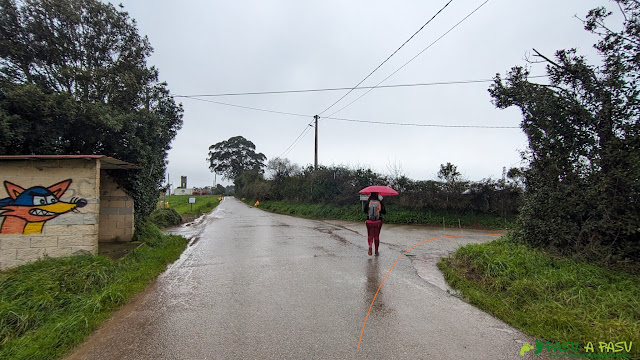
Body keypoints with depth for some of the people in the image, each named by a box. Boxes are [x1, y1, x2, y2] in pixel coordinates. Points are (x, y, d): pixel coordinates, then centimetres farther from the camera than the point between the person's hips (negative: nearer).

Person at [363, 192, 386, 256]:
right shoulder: (380, 202, -8)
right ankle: (376, 251, 20)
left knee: (370, 235, 12)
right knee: (376, 236, 13)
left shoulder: (368, 202, -7)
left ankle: (370, 246, -17)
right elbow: (384, 212, -4)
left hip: (369, 221, 0)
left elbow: (365, 211, 2)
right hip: (378, 222, 0)